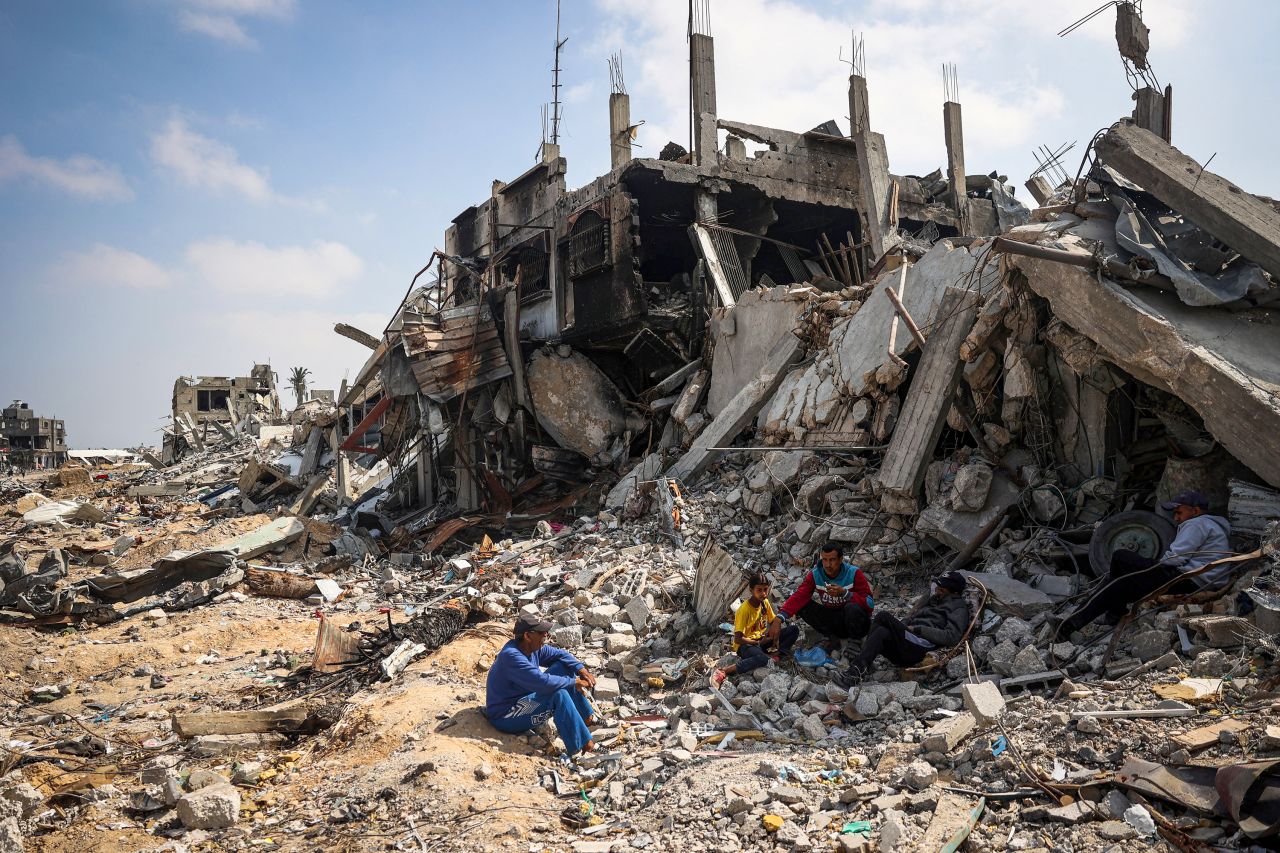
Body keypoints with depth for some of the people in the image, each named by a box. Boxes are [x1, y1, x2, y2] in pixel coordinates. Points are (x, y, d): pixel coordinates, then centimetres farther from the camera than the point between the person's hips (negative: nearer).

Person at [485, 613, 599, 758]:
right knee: (559, 695, -29)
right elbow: (544, 682, -36)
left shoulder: (533, 647, -3)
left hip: (525, 699, 10)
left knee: (563, 667, 1)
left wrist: (581, 669, -7)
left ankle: (588, 718, 3)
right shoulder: (512, 656, -30)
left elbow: (560, 654, 10)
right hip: (506, 717, -10)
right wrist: (574, 682, -24)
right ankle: (582, 747, -24)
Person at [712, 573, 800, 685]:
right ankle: (723, 672, -39)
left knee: (794, 630, -4)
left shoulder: (765, 602, -1)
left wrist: (775, 637, -12)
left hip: (762, 639, 7)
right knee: (762, 659, -42)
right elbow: (738, 639, -23)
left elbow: (774, 622, 8)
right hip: (745, 644, -7)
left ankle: (775, 654, -19)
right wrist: (759, 643, -18)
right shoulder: (744, 610, -22)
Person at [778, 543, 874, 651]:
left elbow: (870, 603, -23)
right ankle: (832, 638, -6)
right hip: (832, 623, 3)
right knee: (802, 606, -16)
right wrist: (780, 617, -37)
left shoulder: (854, 573, -17)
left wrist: (844, 593, -36)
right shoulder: (815, 575, -9)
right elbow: (799, 597, -21)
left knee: (853, 607, -36)